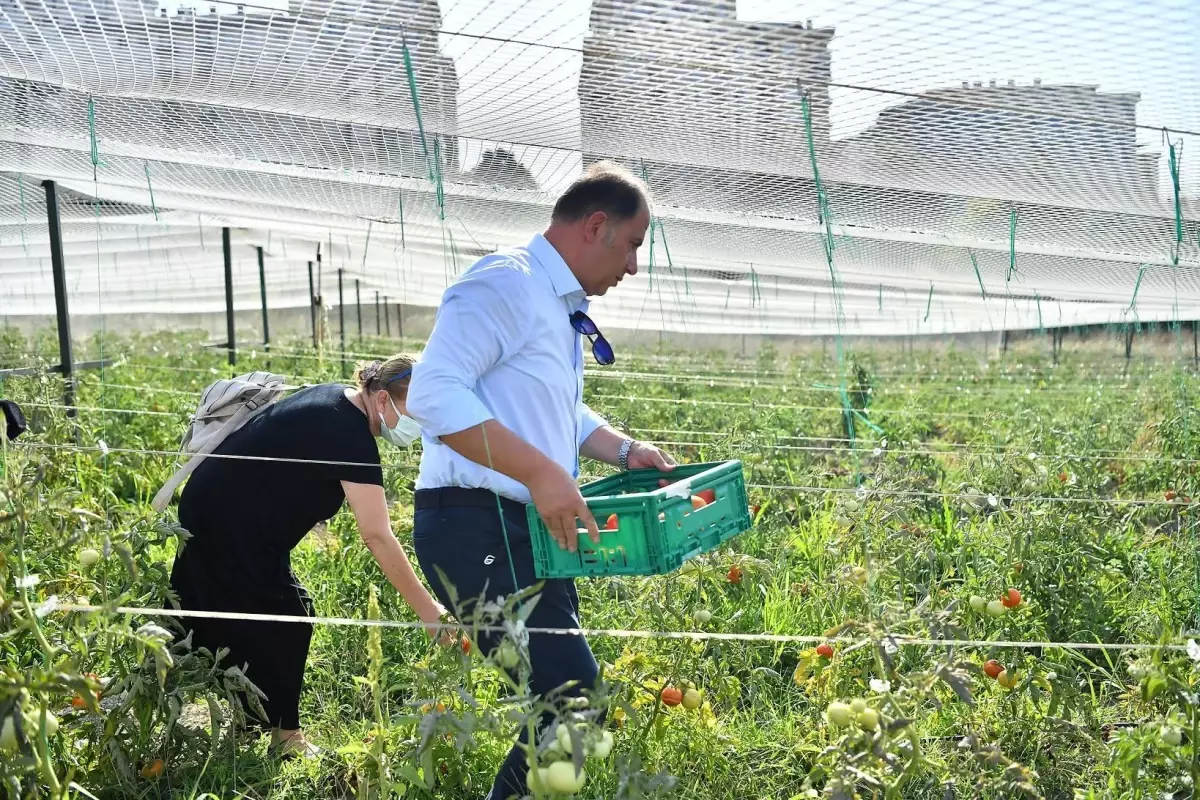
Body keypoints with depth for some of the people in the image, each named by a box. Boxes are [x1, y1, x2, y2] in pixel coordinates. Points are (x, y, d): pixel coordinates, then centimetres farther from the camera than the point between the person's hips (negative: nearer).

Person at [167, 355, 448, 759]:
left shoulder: (336, 399, 4)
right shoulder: (350, 435, -25)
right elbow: (377, 536, -28)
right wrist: (427, 609, -27)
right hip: (229, 529, -10)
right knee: (281, 624, -4)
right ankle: (282, 737, 5)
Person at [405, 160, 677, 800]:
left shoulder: (563, 308, 19)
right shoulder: (507, 284, -13)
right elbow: (435, 393, -25)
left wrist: (623, 449, 14)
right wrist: (540, 470, -27)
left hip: (533, 529, 10)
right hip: (477, 527, -10)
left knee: (565, 692, 13)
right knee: (572, 698, -12)